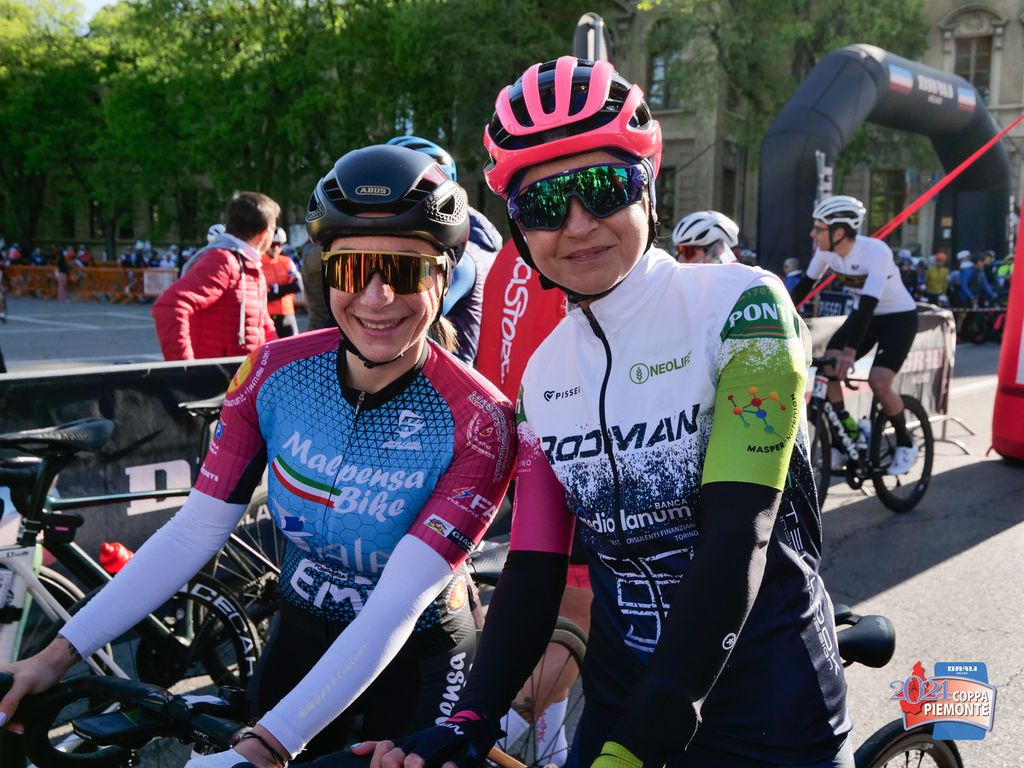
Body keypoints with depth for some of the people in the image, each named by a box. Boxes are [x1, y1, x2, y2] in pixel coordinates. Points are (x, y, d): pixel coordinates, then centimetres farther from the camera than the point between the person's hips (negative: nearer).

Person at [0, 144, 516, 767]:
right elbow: (195, 531, -12)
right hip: (302, 635, 3)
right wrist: (61, 652, -17)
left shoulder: (479, 422, -26)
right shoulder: (277, 372, -15)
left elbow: (396, 605, -30)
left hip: (418, 659, -3)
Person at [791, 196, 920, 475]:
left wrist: (850, 350, -50)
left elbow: (868, 303, -40)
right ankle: (846, 435, 3)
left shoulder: (876, 252, -32)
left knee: (878, 382, -21)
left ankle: (906, 444, 3)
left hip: (899, 318, -6)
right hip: (864, 315, 6)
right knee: (827, 369, -13)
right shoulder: (827, 250, -13)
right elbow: (805, 285, 0)